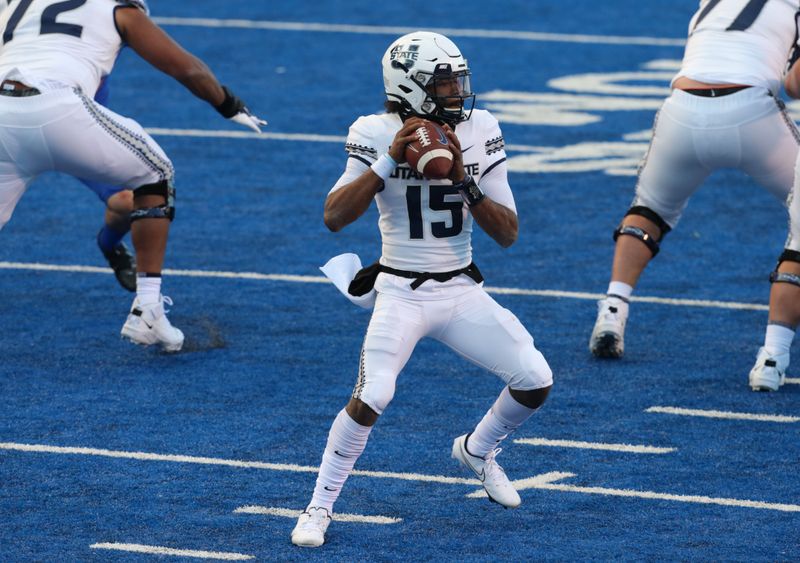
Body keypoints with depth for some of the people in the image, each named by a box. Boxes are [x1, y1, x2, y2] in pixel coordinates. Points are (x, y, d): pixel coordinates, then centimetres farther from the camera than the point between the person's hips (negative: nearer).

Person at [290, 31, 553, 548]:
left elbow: (507, 234, -4)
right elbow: (335, 218, -20)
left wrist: (463, 179, -18)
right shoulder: (378, 135, -10)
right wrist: (389, 161, -26)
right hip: (401, 292, -4)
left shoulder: (479, 132, -1)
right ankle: (320, 507, -6)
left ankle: (477, 450, 26)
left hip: (462, 292, 4)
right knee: (373, 395, -26)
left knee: (536, 380, -6)